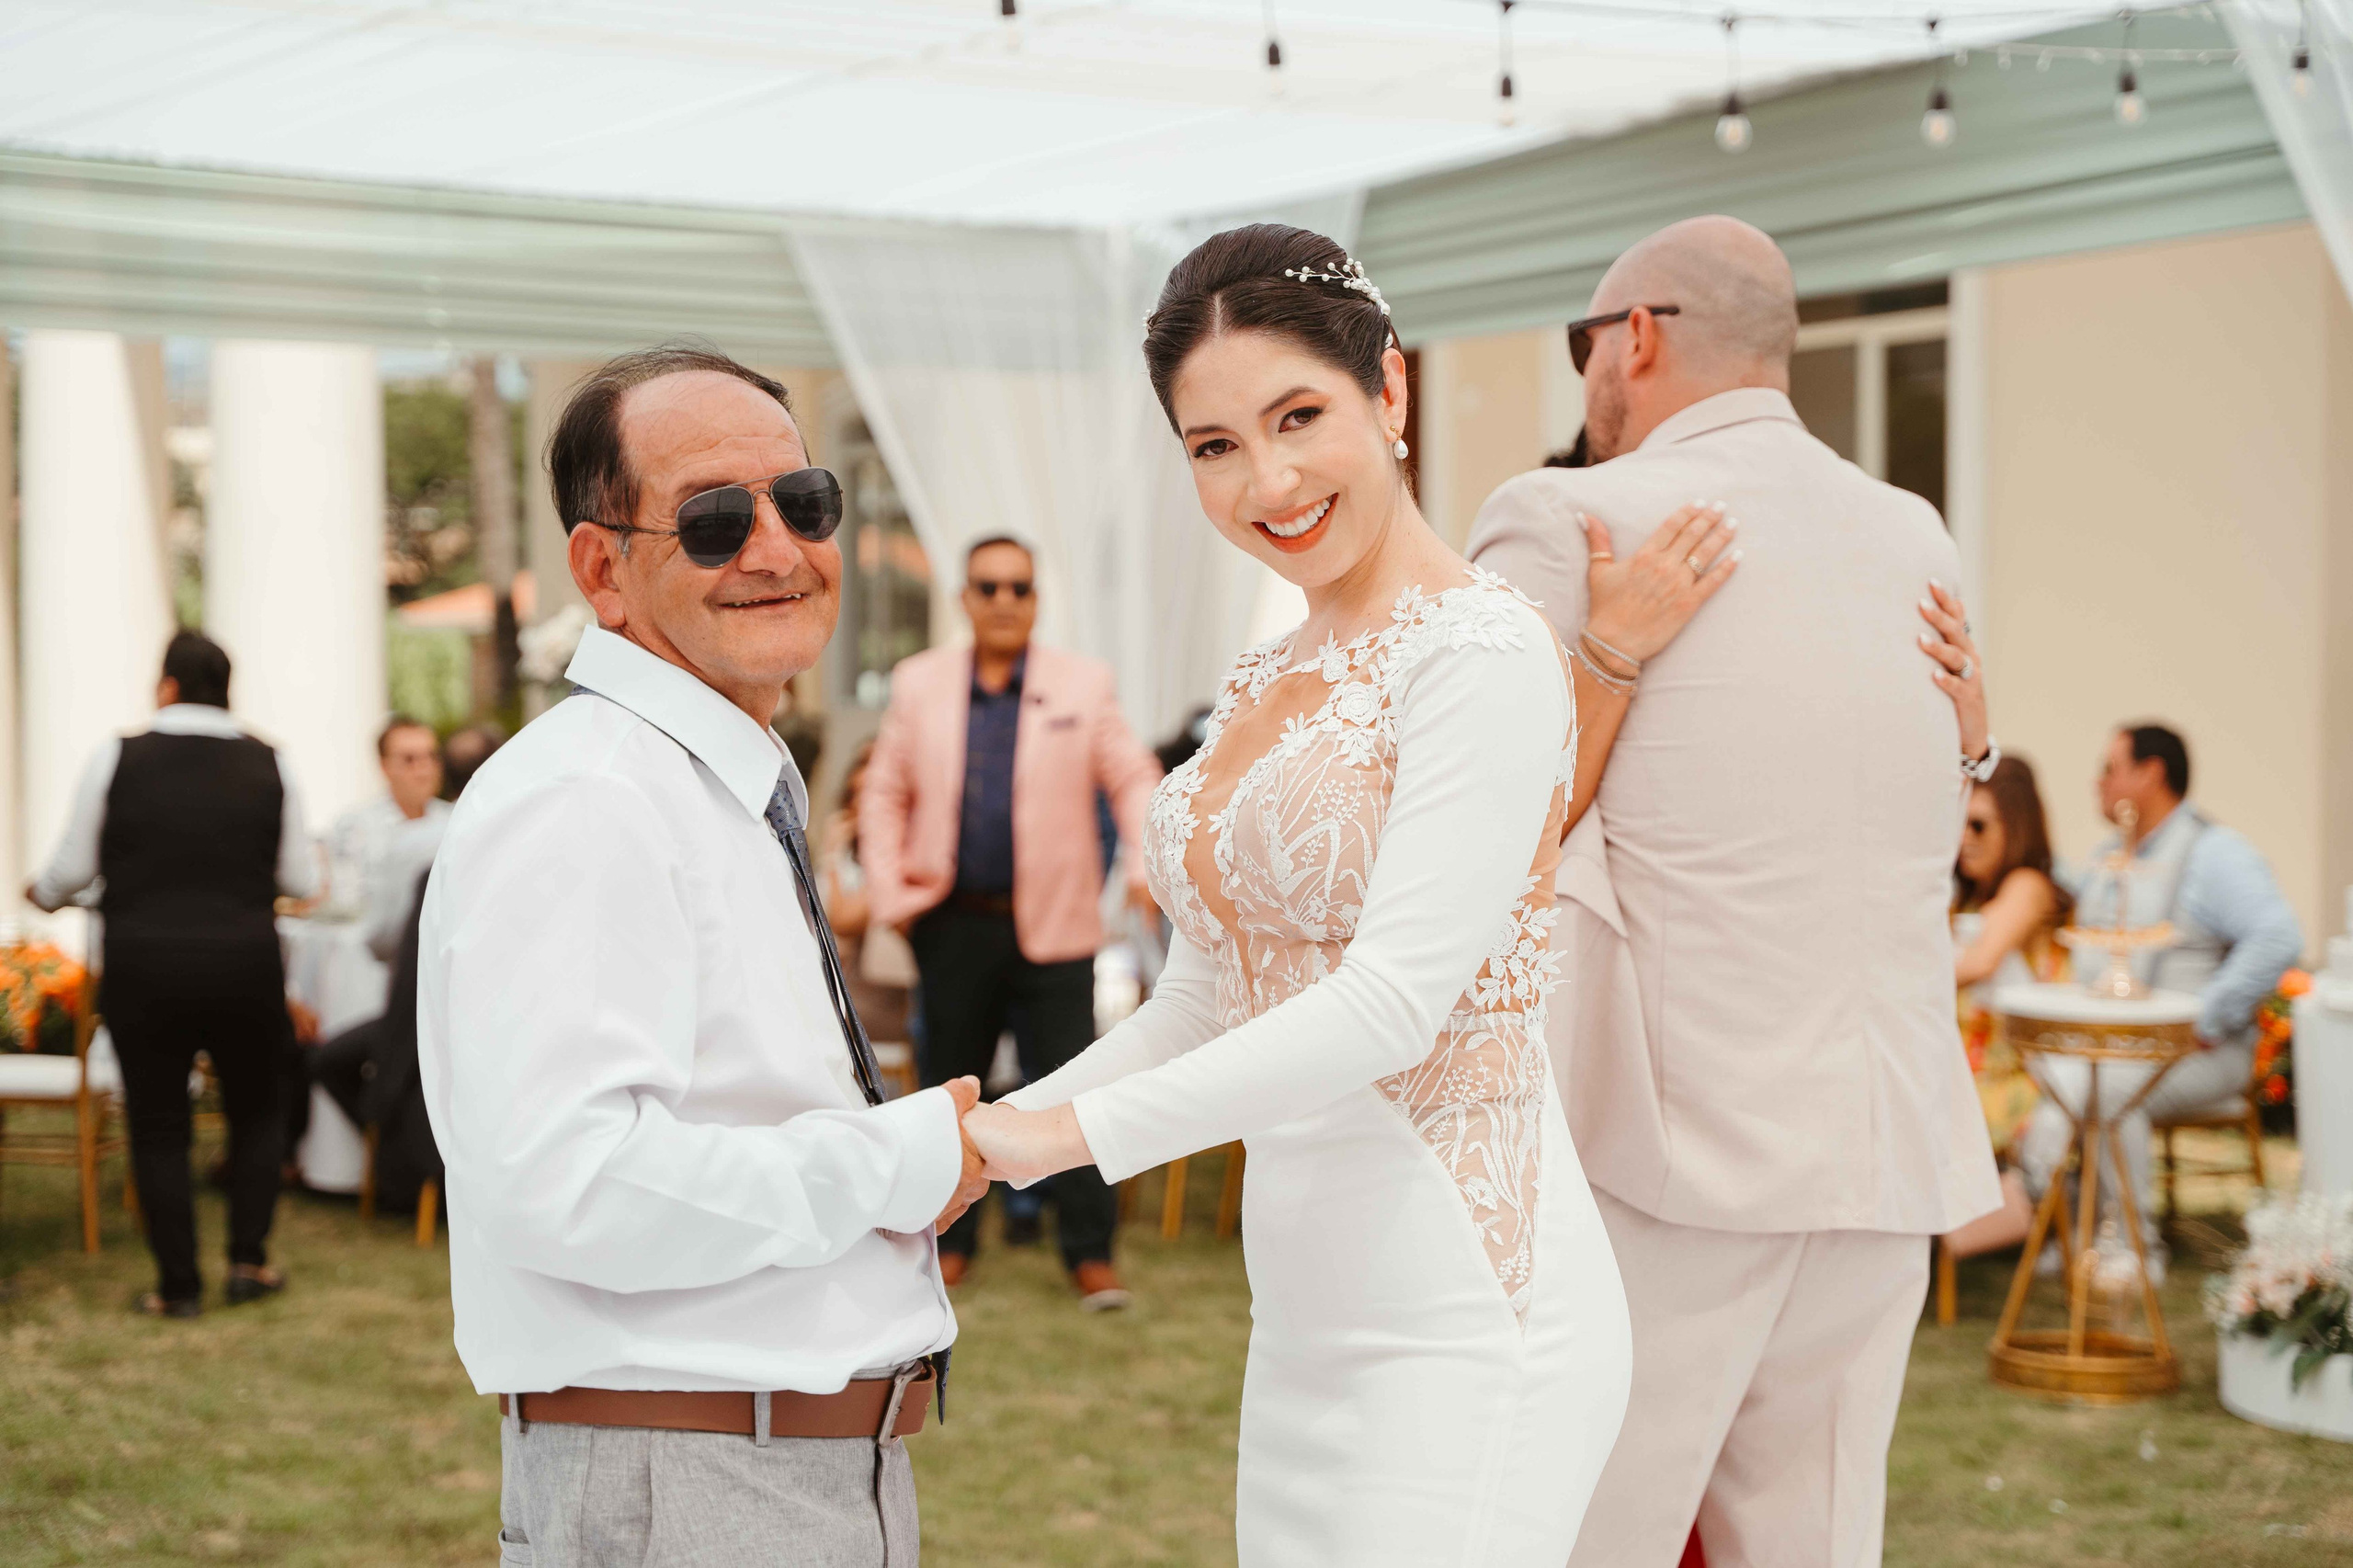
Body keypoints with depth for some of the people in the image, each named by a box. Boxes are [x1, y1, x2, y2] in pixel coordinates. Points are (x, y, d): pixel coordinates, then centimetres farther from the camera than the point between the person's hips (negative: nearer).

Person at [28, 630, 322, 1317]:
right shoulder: (270, 765, 0)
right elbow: (302, 882, 5)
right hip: (245, 967, 1)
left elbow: (74, 867, 2)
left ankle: (178, 1285, 11)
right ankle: (248, 1261, 14)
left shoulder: (116, 759, -5)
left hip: (142, 967, -1)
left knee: (158, 1126, 9)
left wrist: (42, 894, 25)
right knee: (257, 1111, 20)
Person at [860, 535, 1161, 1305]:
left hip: (1050, 925, -2)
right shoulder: (919, 684, 7)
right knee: (949, 1084, 9)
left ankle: (1090, 1252, 3)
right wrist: (889, 891, 1)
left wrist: (1149, 863, -13)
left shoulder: (1084, 685, 3)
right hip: (954, 924, 2)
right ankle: (950, 1238, 22)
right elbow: (884, 793, 11)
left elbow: (1134, 779, 3)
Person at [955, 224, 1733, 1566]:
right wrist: (979, 1145, 8)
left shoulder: (1484, 658, -12)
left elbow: (1395, 1002, -20)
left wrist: (1070, 1130, -20)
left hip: (1462, 1319, -8)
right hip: (1307, 1321, 8)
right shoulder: (1263, 688, 13)